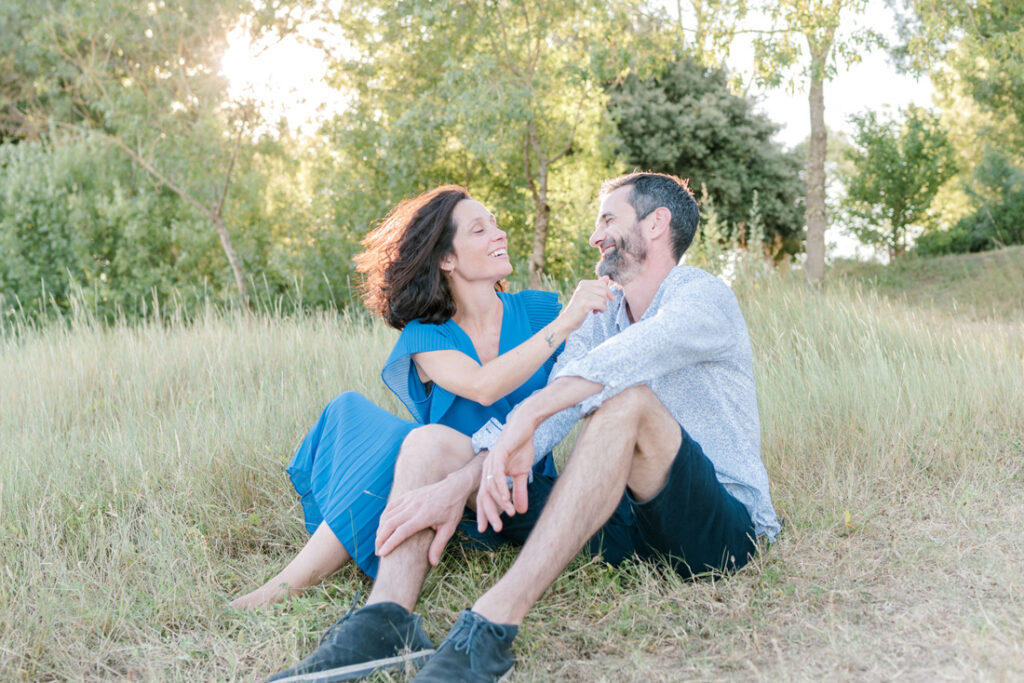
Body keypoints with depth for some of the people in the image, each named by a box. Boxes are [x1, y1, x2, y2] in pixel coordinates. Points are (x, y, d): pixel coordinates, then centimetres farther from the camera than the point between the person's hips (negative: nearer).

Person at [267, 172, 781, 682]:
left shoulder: (706, 298, -4)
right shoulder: (597, 319, 15)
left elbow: (632, 354, -28)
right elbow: (542, 414, 0)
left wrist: (527, 415, -38)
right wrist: (455, 487, -16)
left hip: (721, 524, -6)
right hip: (623, 526, 6)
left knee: (626, 397, -35)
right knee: (429, 442, -2)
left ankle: (492, 623, -40)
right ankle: (386, 617, -28)